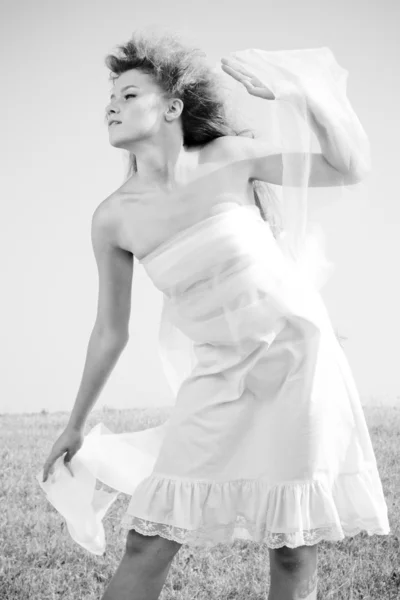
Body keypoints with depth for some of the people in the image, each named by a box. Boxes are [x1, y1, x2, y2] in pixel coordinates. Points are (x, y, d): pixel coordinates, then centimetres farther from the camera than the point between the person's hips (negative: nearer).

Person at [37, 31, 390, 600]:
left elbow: (351, 166, -5)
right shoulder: (113, 218, 0)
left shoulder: (228, 159, -4)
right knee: (147, 545, -7)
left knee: (294, 552, 0)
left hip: (299, 356, -1)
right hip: (221, 377, 2)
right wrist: (76, 425, 18)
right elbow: (111, 330, 10)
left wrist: (300, 91, -19)